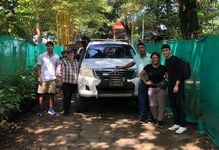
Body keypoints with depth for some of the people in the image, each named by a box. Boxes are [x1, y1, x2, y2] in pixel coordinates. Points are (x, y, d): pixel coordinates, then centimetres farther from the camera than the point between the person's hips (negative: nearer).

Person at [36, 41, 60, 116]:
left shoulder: (56, 57, 5)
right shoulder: (42, 56, 2)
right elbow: (39, 67, 2)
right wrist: (39, 77, -7)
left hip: (52, 78, 1)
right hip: (43, 78, -1)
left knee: (51, 94, 7)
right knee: (42, 94, 2)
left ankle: (51, 109, 16)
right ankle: (41, 109, 9)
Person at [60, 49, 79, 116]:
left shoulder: (76, 61, 13)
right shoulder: (63, 61, -1)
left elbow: (78, 71, 18)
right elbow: (61, 72, -4)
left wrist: (77, 80, 12)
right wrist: (62, 80, -10)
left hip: (74, 83, 4)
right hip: (66, 82, -4)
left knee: (70, 96, 11)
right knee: (66, 96, -8)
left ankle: (68, 109, 21)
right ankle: (66, 111, -5)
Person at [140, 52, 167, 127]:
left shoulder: (163, 68, 2)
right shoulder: (148, 67, 3)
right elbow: (141, 74, 12)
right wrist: (145, 82, 3)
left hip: (161, 88, -1)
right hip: (151, 88, 1)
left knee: (161, 105, -2)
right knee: (153, 105, 3)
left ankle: (160, 120, 7)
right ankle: (155, 119, 20)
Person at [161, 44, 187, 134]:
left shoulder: (175, 59, -11)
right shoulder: (166, 61, 13)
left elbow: (180, 73, -16)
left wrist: (176, 85, -20)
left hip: (178, 85, -8)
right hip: (171, 85, 8)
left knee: (180, 105, -5)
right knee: (173, 105, 10)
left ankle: (182, 125, 0)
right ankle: (176, 123, 19)